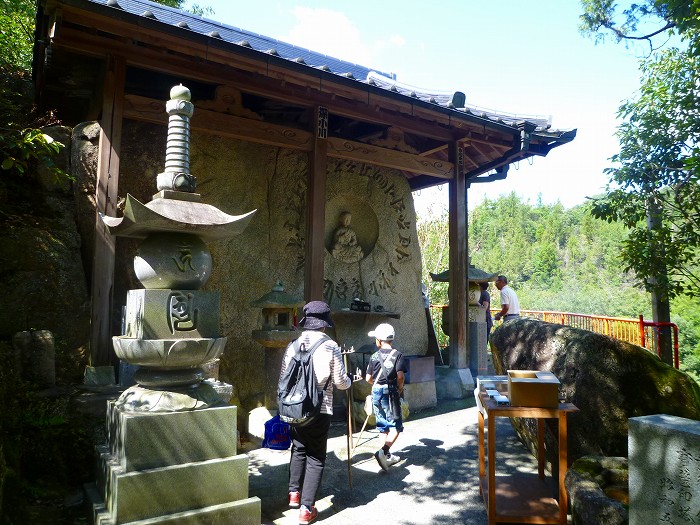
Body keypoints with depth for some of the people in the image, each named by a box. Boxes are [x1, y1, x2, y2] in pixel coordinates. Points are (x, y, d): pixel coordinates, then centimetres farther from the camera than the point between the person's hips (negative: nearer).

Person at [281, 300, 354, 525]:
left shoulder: (293, 345, 0)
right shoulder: (330, 346, -10)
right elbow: (340, 381, -6)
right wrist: (351, 379, 16)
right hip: (319, 410, -4)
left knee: (298, 450, 23)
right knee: (316, 458, 7)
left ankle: (294, 494, 30)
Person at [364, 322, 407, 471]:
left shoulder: (374, 356, 3)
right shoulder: (397, 355, -7)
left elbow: (368, 378, 5)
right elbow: (400, 376, -16)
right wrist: (400, 388, 3)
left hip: (376, 392, 4)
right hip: (390, 393, -4)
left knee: (383, 426, 15)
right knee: (395, 426, 0)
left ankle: (387, 456, 21)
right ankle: (383, 451, -19)